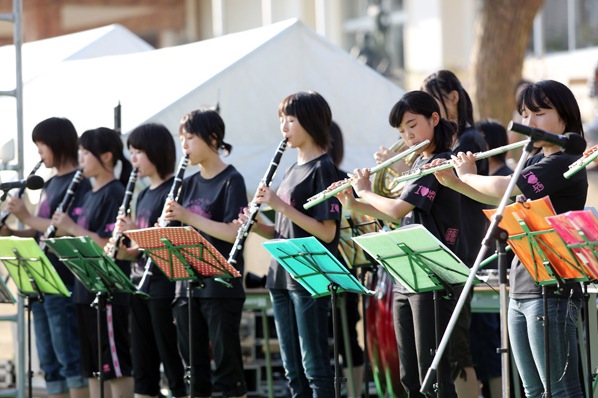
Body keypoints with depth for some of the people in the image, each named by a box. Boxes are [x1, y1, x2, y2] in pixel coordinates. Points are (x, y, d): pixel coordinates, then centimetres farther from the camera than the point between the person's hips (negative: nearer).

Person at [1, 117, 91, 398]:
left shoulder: (79, 183, -10)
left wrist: (27, 218, -17)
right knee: (49, 363, 9)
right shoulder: (51, 184, 18)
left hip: (64, 283, -9)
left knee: (70, 358, -7)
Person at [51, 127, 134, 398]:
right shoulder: (90, 195, 16)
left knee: (116, 366, -4)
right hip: (86, 291, 9)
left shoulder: (115, 193, -11)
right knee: (93, 366, 11)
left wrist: (72, 228, -17)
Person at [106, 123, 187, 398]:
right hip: (140, 284, 9)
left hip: (164, 285, -9)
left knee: (173, 364, -6)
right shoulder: (143, 195, 16)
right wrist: (123, 252, 0)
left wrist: (136, 232, -21)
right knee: (142, 366, 9)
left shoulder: (173, 190, -9)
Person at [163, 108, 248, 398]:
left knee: (227, 364, -4)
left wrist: (188, 216, -20)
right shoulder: (189, 184, 14)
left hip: (221, 288, -7)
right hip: (188, 284, 7)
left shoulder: (231, 180, -6)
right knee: (193, 366, 8)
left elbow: (234, 233, -17)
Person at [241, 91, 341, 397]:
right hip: (282, 279, 9)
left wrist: (280, 205, -19)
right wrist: (257, 226, 1)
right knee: (293, 369, 10)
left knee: (315, 366, -5)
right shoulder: (293, 169, 16)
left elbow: (326, 232, -17)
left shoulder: (322, 169, -9)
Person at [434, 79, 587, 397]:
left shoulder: (565, 164, -13)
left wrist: (467, 175, -4)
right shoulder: (534, 162, 16)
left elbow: (501, 189, -23)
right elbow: (500, 202, 27)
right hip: (520, 290, 10)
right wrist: (453, 183, 14)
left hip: (551, 291, -10)